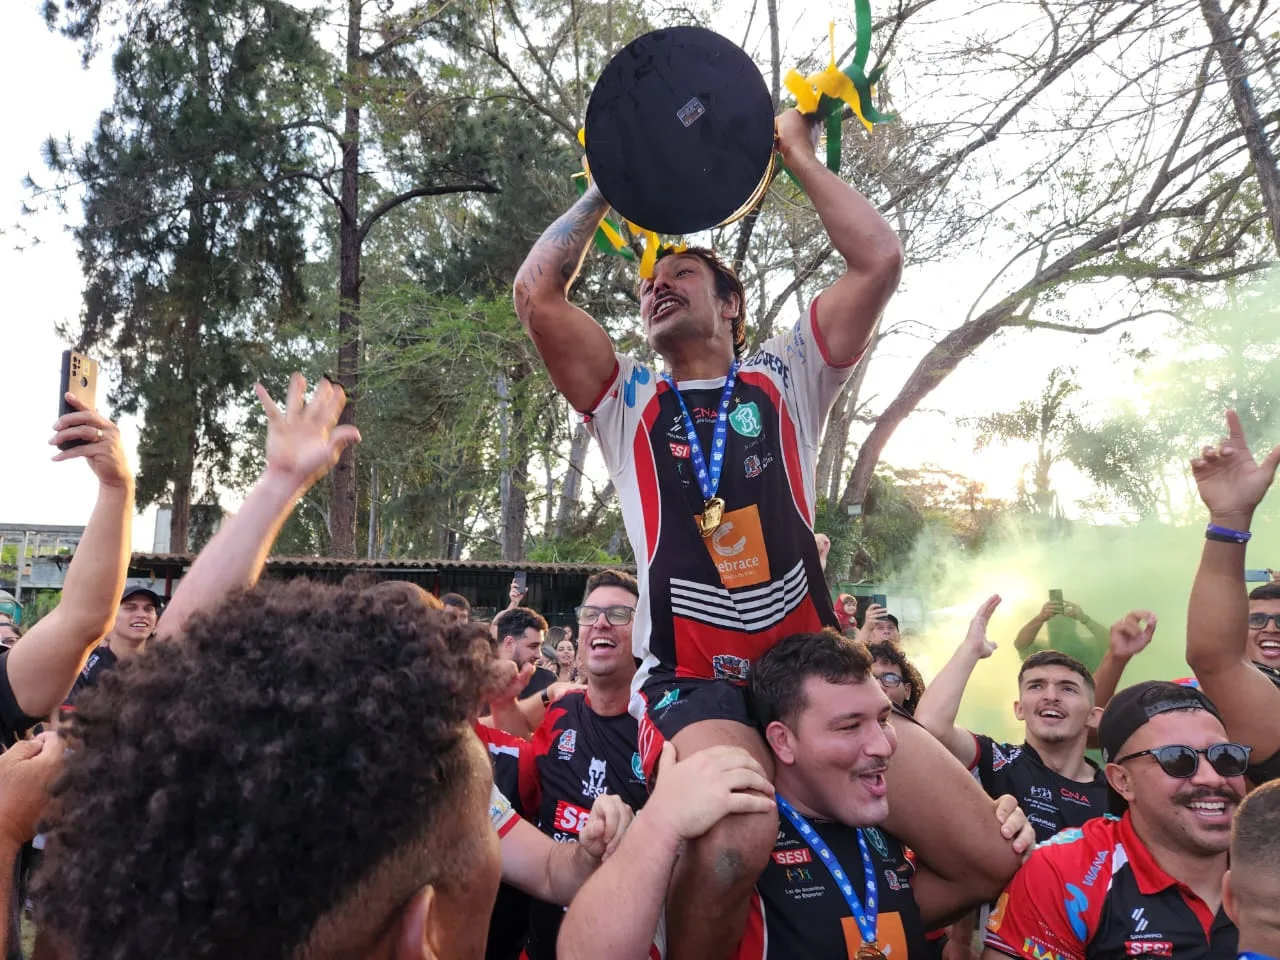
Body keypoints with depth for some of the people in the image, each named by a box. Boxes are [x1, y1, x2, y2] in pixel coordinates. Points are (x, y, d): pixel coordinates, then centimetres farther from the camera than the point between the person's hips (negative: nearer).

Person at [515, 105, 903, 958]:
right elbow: (537, 293, 4)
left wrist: (799, 155, 14)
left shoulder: (785, 377, 16)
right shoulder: (627, 400, 16)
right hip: (694, 678, -2)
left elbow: (880, 260, 6)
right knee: (740, 832, -31)